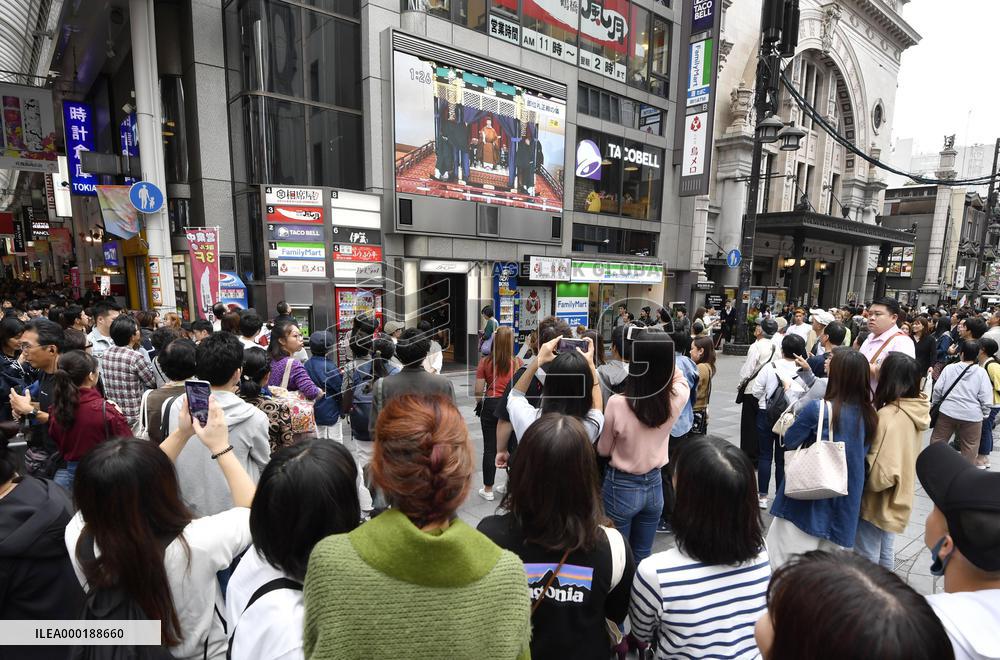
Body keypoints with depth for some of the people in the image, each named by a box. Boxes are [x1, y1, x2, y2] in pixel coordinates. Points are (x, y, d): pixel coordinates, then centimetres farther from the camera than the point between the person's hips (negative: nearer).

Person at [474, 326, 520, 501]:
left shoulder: (485, 362, -6)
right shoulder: (517, 362, -7)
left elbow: (478, 390, -6)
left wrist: (479, 403, 13)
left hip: (491, 406, 0)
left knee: (490, 448, 8)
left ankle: (488, 490, 17)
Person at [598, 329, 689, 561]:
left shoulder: (617, 403, -25)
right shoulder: (676, 398, -15)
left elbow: (603, 449, -8)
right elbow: (679, 378, 12)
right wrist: (660, 351, 3)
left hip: (621, 487, -3)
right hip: (654, 485, 4)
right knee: (642, 557, 21)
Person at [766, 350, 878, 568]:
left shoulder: (818, 409, -18)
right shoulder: (869, 415, -1)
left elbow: (790, 442, -7)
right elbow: (862, 454, 11)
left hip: (808, 500, -5)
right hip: (845, 506, 6)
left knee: (784, 557, 9)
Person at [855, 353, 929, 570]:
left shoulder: (889, 416, -27)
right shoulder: (917, 411, -1)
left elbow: (882, 473, -27)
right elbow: (900, 460, 11)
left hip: (877, 503, -8)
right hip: (895, 500, 8)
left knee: (867, 561, 7)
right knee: (885, 554, 23)